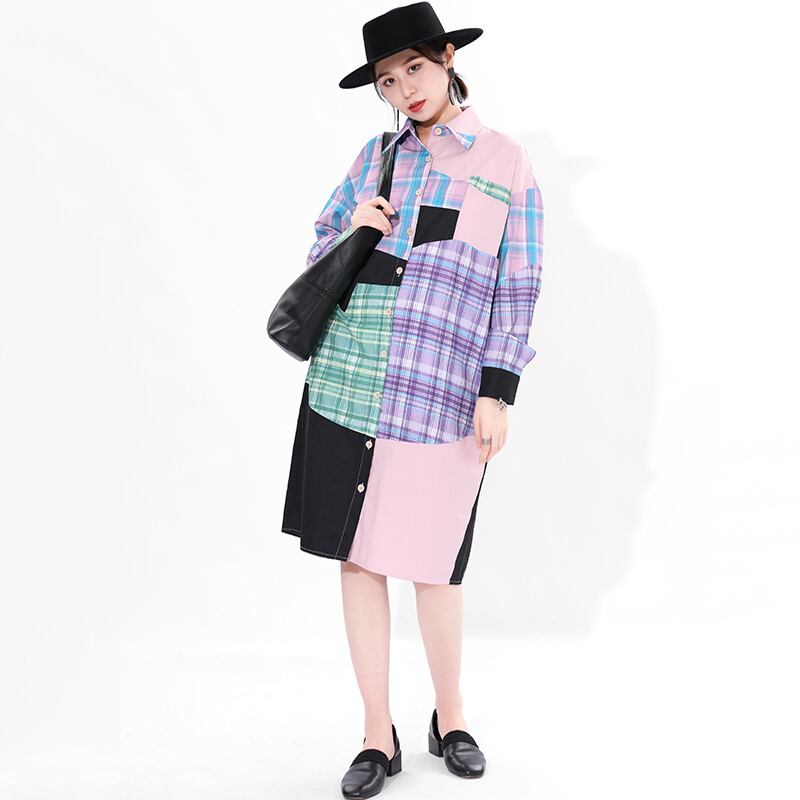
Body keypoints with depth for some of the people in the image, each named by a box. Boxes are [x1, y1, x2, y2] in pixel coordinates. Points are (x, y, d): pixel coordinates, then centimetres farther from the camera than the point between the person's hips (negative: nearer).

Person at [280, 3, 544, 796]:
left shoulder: (506, 164, 3)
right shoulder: (376, 155, 11)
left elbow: (517, 286, 0)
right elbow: (320, 249, 19)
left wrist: (497, 393, -6)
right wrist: (354, 230, -5)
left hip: (442, 393, -3)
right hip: (348, 380, 3)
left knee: (432, 566, 2)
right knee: (357, 555, 4)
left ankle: (449, 718, 26)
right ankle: (378, 736, 15)